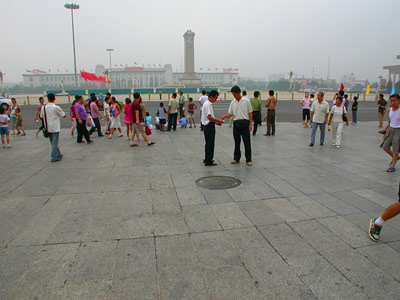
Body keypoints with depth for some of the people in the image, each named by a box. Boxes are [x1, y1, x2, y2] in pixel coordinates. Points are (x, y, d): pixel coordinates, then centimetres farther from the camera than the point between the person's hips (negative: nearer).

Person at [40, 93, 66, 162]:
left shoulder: (44, 108, 1)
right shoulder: (56, 107, -12)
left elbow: (41, 116, 11)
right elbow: (64, 116, -4)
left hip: (48, 128, 5)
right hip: (55, 128, -5)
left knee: (53, 143, 17)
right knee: (55, 143, 1)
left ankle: (58, 155, 28)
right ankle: (54, 158, 2)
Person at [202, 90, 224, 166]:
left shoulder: (209, 104, 15)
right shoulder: (207, 104, -17)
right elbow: (209, 117, -23)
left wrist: (216, 122, 11)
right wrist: (219, 121, -16)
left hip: (209, 126, 11)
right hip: (209, 126, -11)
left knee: (209, 143, 17)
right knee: (210, 144, -5)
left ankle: (207, 159, 27)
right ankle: (208, 161, 1)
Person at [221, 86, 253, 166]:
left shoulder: (246, 101, -2)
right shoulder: (233, 102, 9)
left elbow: (250, 113, -1)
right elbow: (230, 114, 9)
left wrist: (250, 124, -8)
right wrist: (225, 116, -12)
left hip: (244, 122, -4)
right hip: (236, 123, 4)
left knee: (247, 142, -1)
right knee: (237, 142, 10)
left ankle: (248, 160, 5)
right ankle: (236, 158, 21)